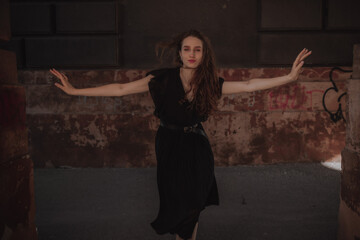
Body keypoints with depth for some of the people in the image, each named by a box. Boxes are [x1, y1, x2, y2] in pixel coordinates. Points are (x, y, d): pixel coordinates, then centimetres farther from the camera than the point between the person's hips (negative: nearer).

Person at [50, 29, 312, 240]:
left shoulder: (210, 84, -8)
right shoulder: (163, 79, -16)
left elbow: (249, 85, -10)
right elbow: (120, 89, -16)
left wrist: (290, 77, -16)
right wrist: (74, 90, -19)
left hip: (197, 148, 2)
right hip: (170, 147, -2)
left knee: (193, 204, 10)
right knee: (176, 204, 9)